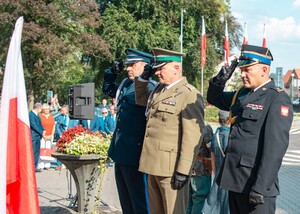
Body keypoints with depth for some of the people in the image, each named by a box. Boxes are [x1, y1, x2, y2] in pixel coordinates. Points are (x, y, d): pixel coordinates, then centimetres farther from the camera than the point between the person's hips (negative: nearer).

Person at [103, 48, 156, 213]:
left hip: (134, 154, -9)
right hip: (120, 152, 9)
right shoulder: (125, 84, 11)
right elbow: (108, 90, 31)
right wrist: (112, 72, 16)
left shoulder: (149, 87, -15)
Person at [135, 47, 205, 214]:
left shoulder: (189, 95, -13)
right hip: (153, 164, 9)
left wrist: (183, 170, -20)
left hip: (171, 167, -9)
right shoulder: (159, 89, 13)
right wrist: (143, 78, 17)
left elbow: (192, 137, -18)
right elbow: (141, 99, 35)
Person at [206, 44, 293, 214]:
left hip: (255, 181, -8)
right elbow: (214, 98, 27)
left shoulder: (277, 99, -13)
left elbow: (275, 147, -20)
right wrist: (220, 80, 5)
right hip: (236, 180, 8)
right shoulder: (242, 94, 11)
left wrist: (260, 188, -23)